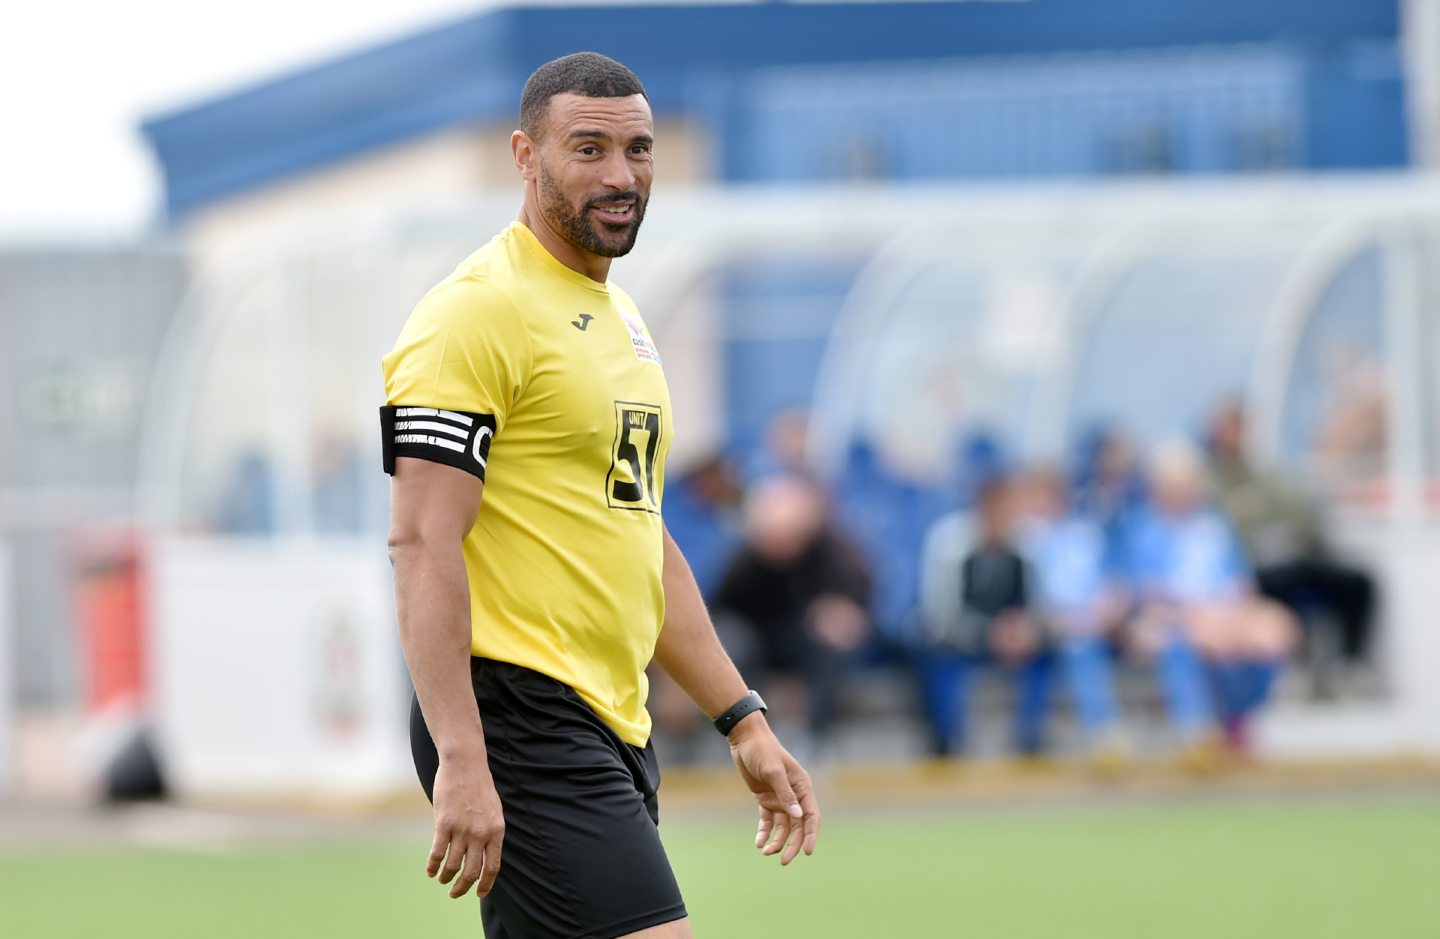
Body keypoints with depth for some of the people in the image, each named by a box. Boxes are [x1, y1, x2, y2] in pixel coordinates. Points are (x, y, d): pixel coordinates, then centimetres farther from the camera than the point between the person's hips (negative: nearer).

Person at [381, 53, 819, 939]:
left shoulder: (619, 316, 19)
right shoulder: (480, 310, -10)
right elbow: (422, 544, -17)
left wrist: (745, 721, 22)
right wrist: (460, 760, -24)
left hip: (615, 729, 9)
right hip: (518, 722, -9)